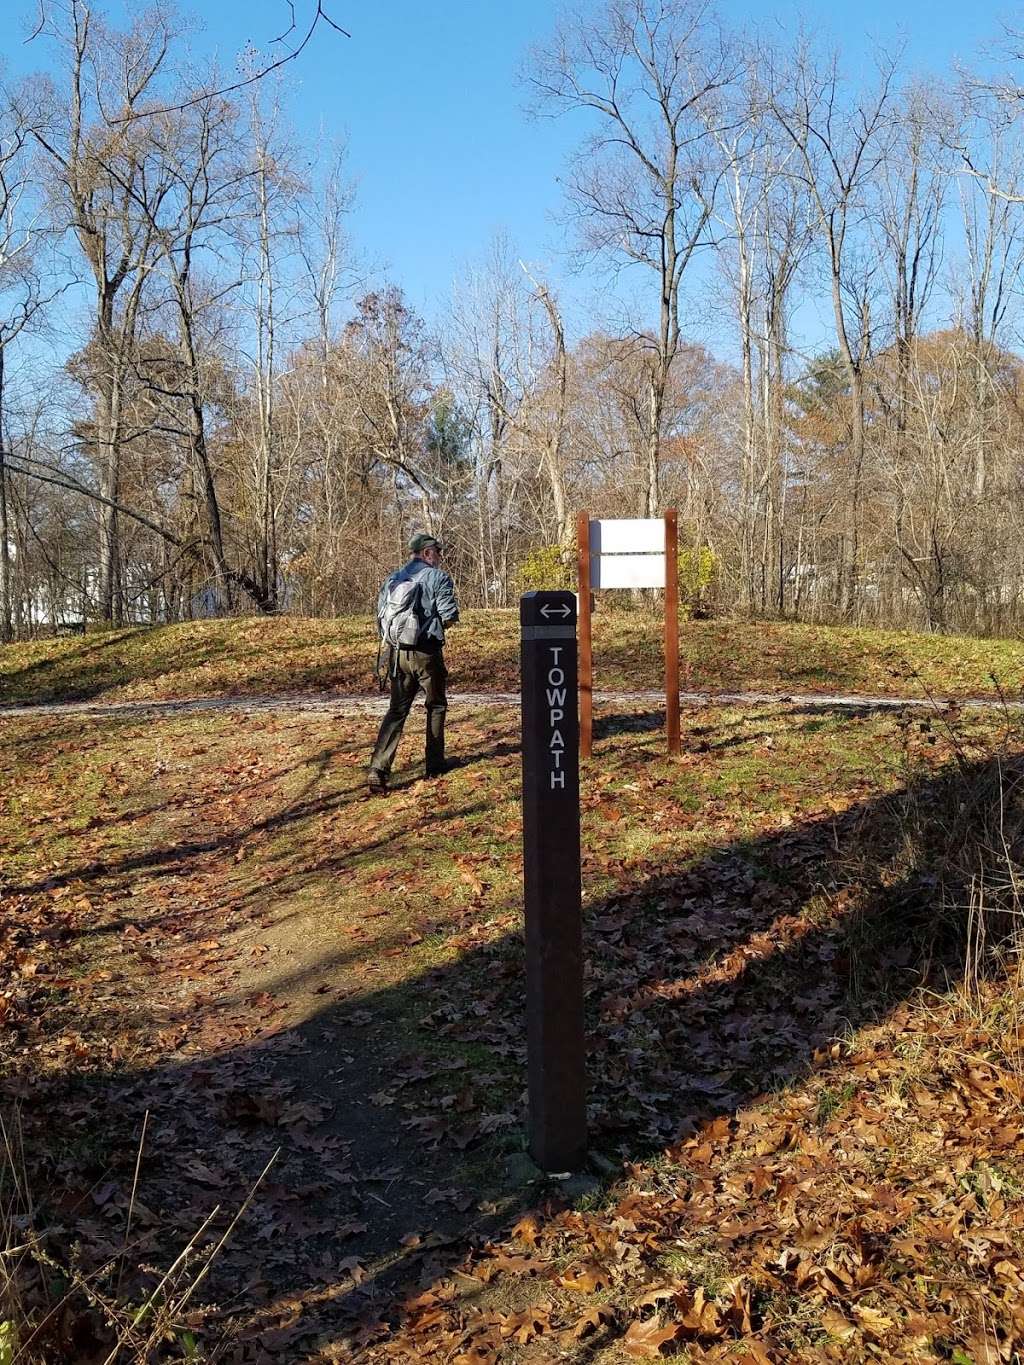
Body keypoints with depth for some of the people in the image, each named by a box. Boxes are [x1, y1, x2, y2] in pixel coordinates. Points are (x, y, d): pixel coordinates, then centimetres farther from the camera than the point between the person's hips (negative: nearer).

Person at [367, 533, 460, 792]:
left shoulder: (392, 579, 11)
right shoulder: (438, 578, -6)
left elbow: (380, 615, 11)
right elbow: (450, 615, -12)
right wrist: (436, 624, 9)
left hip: (397, 652, 5)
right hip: (427, 653, -4)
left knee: (397, 710, 7)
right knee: (436, 706, 16)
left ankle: (378, 769, -6)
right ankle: (435, 764, 22)